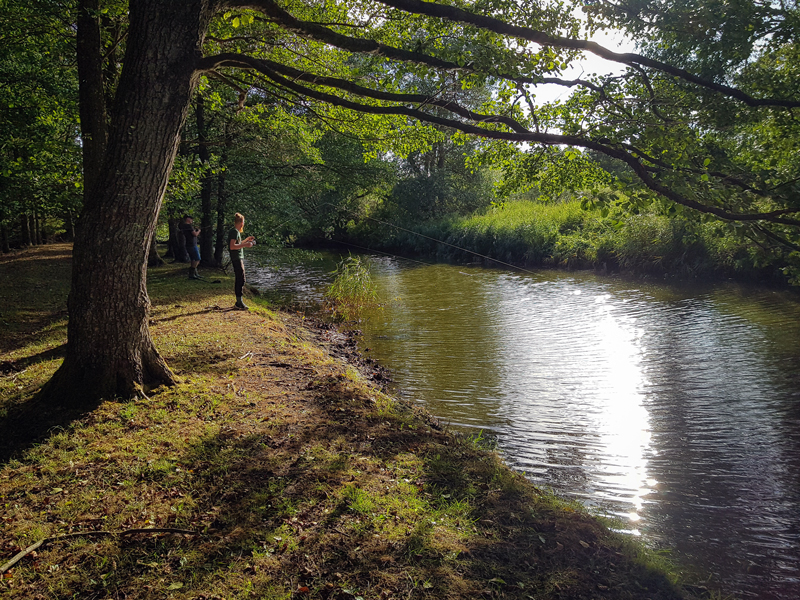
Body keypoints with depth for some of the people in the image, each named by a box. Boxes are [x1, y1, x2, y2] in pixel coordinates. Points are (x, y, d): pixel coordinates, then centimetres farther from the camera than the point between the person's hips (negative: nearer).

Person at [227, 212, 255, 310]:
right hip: (237, 259, -10)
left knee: (239, 280, 12)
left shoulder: (235, 232, 17)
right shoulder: (235, 232, -13)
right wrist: (245, 245, -22)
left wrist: (246, 240, 28)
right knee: (241, 280, -11)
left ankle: (238, 302, 18)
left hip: (239, 259, 10)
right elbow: (232, 246, -22)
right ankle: (239, 302, -10)